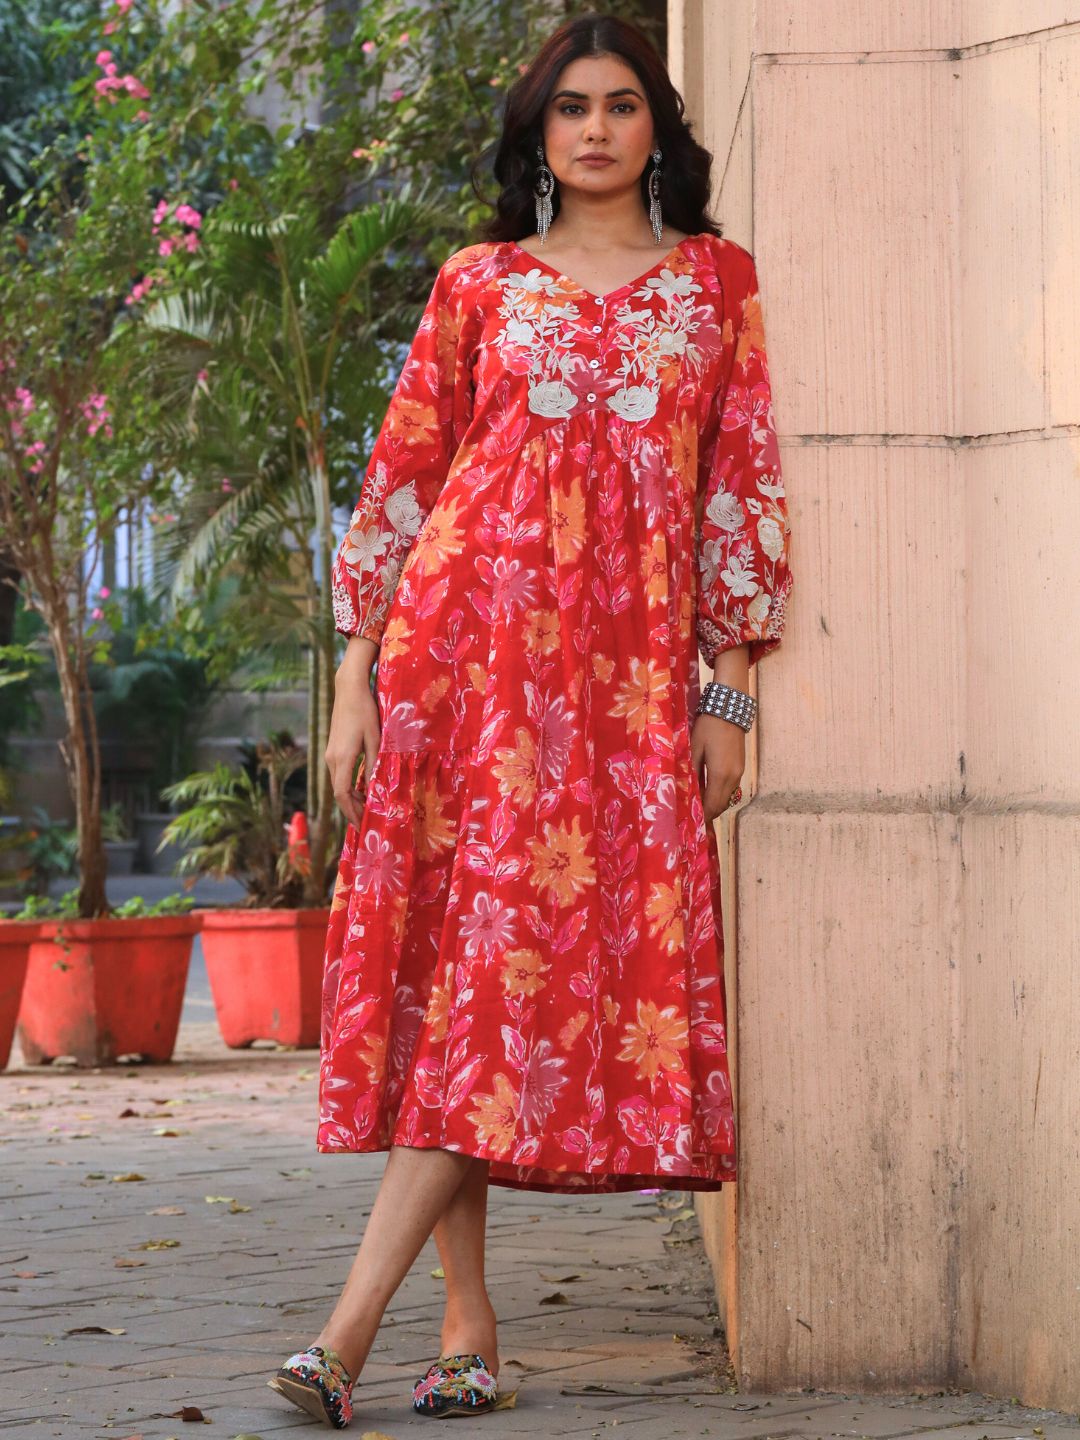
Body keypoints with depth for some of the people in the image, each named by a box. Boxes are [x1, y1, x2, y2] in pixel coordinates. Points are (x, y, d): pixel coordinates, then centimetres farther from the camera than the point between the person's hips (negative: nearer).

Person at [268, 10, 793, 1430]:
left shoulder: (716, 279, 12)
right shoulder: (479, 283, 11)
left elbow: (741, 484, 9)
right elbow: (401, 476, 9)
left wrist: (728, 692, 2)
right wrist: (356, 678, 1)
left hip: (631, 660, -1)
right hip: (468, 636, 1)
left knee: (517, 954, -11)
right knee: (459, 938, -5)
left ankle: (353, 1324, -17)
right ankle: (468, 1323, 0)